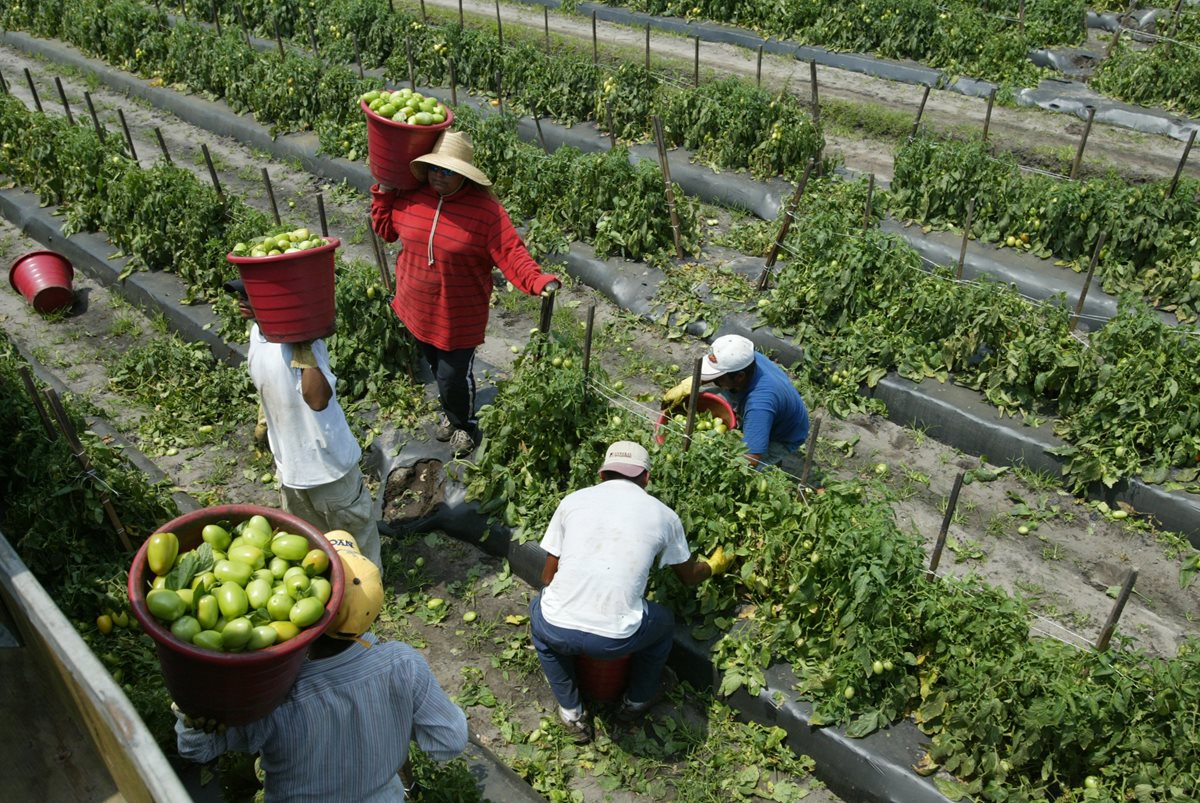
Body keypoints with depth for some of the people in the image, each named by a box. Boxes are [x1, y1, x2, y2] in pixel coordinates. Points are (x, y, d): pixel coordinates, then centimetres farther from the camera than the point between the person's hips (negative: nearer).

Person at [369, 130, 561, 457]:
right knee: (436, 367, 24)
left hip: (459, 317, -5)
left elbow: (510, 253, -22)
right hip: (418, 309, 5)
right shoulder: (411, 197, -4)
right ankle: (450, 415, 51)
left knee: (453, 376, 2)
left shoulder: (486, 210, -19)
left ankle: (465, 425, 34)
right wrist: (384, 190, 1)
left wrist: (537, 280, -37)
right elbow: (385, 227, 12)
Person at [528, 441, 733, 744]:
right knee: (664, 621, 32)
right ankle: (637, 702, 49)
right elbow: (689, 575, 28)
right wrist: (714, 565, 51)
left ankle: (572, 712, 36)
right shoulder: (663, 515, 10)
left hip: (557, 630, 1)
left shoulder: (573, 500, 11)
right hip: (615, 639, -1)